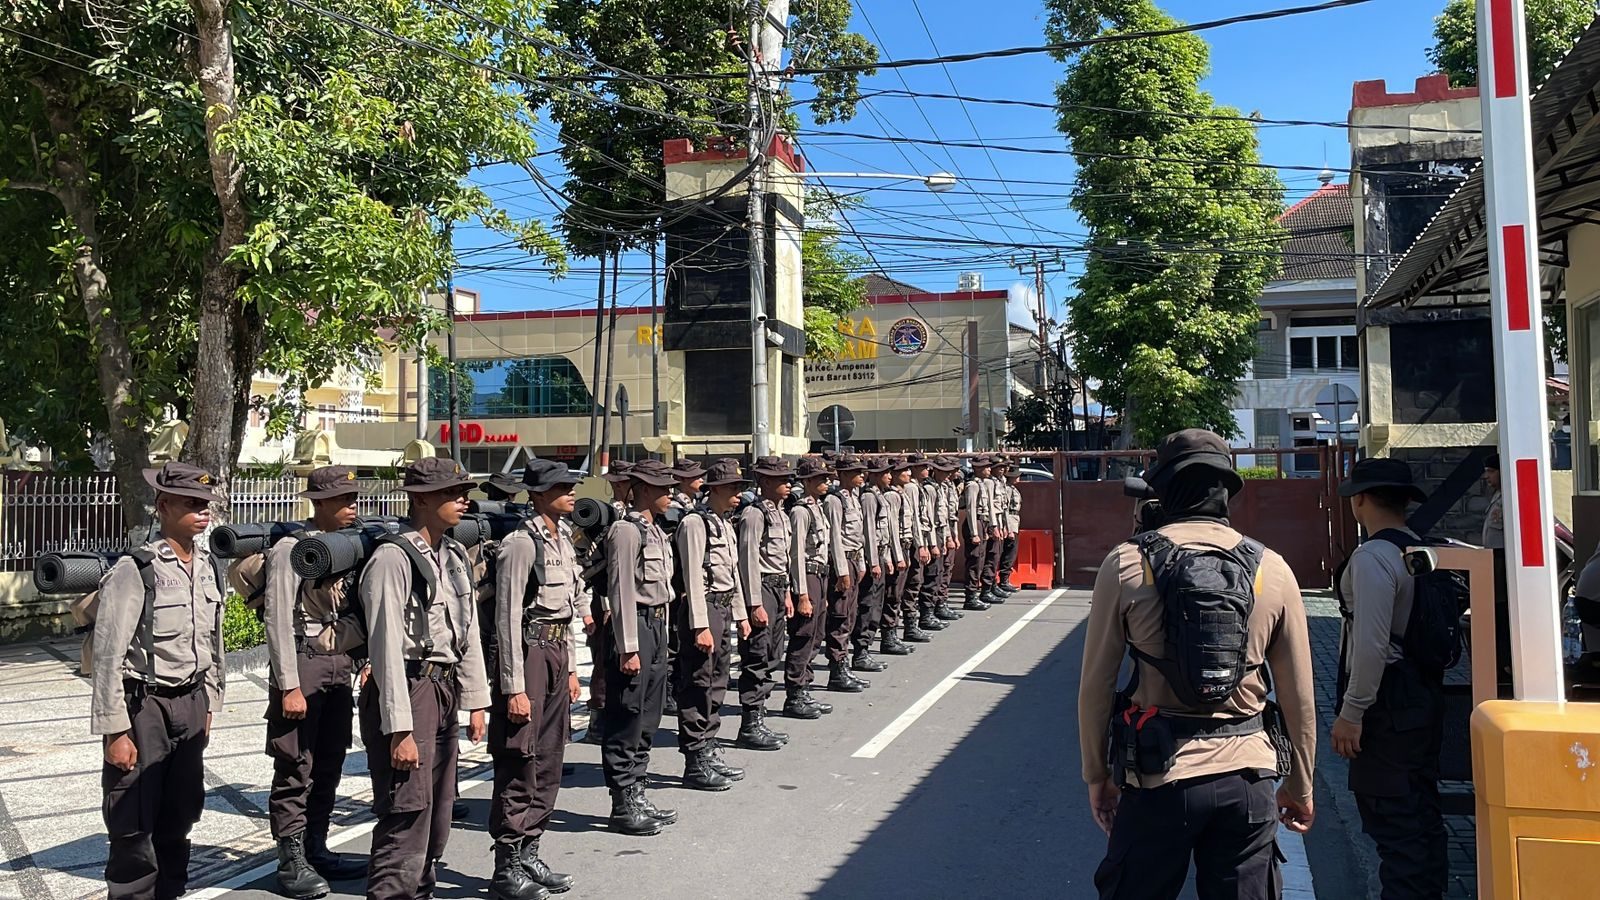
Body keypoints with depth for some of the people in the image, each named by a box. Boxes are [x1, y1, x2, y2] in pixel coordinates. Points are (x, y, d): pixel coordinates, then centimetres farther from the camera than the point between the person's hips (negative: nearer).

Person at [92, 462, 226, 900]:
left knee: (179, 818, 16)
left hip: (191, 704, 6)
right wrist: (115, 731, -15)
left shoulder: (206, 565, 6)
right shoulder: (135, 570, -15)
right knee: (134, 828, 3)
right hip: (144, 705, -6)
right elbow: (108, 656, -14)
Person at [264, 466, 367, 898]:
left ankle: (316, 850, 25)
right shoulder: (292, 548, -11)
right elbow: (278, 619, -14)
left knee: (328, 766, 14)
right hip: (303, 662, -8)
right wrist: (289, 685, -17)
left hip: (339, 663, 8)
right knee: (296, 770, -1)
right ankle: (292, 863, 8)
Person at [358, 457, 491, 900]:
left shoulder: (455, 555, 10)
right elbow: (386, 647, -18)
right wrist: (399, 729, -19)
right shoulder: (393, 558, -16)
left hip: (445, 691, 9)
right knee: (407, 818, -6)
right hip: (406, 692, -8)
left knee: (438, 817, 17)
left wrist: (475, 701, 12)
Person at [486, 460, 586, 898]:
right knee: (519, 766, -2)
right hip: (529, 652, -9)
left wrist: (571, 667, 18)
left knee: (548, 764, 14)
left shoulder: (563, 540, 12)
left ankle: (529, 854, 25)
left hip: (557, 652, 9)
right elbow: (508, 619, -17)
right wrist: (514, 688, -18)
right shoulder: (521, 544, -15)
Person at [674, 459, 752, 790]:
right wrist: (700, 626, -21)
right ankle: (695, 764, 4)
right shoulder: (696, 523, -15)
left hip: (723, 607, 10)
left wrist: (740, 614, 20)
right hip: (703, 607, -10)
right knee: (698, 686, -3)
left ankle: (709, 751, 27)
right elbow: (693, 577, -19)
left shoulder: (726, 523, 14)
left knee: (717, 684, 16)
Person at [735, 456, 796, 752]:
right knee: (757, 660, -5)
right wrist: (755, 604, -20)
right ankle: (750, 727, 3)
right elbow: (749, 560, -18)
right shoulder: (754, 513, -15)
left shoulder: (779, 512, 14)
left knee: (771, 658, 13)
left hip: (778, 586, 10)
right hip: (761, 587, -10)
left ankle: (759, 720, 22)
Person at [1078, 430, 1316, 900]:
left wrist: (1096, 774, 10)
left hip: (1157, 775, -2)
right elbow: (1299, 696, 5)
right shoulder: (1273, 569, 0)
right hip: (1248, 777, 2)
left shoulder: (1126, 563, -6)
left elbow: (1095, 685, -3)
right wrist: (1300, 786, 18)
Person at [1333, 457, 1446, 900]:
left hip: (1387, 702, -9)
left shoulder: (1372, 557, -19)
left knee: (1391, 820, -3)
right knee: (1422, 810, 20)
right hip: (1426, 693, 9)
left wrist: (1350, 713, -19)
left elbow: (1371, 644, -24)